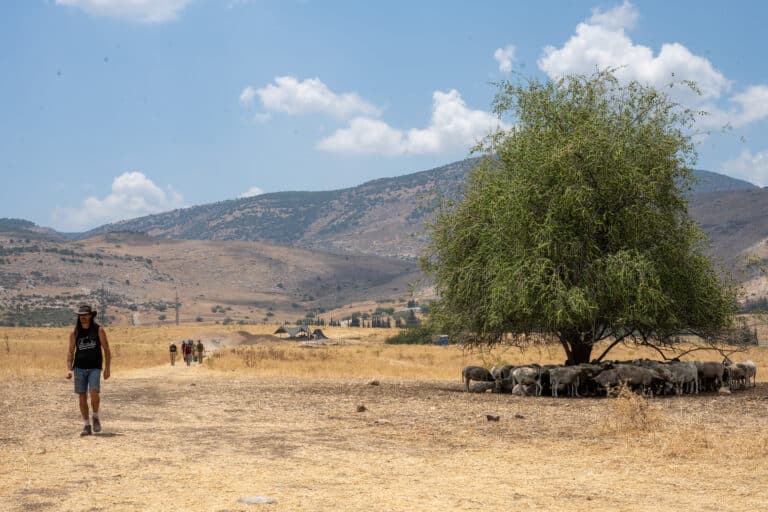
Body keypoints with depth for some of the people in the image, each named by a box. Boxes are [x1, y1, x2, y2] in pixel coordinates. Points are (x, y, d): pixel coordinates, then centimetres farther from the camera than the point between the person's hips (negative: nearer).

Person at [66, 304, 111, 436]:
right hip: (79, 368, 2)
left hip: (94, 368, -2)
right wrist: (69, 369, -5)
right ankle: (86, 426, 9)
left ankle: (95, 417, 4)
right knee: (82, 397, 0)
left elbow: (106, 350, 0)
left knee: (94, 392, -21)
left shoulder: (99, 330, -1)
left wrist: (107, 368, -8)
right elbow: (70, 352, 8)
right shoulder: (74, 333, 5)